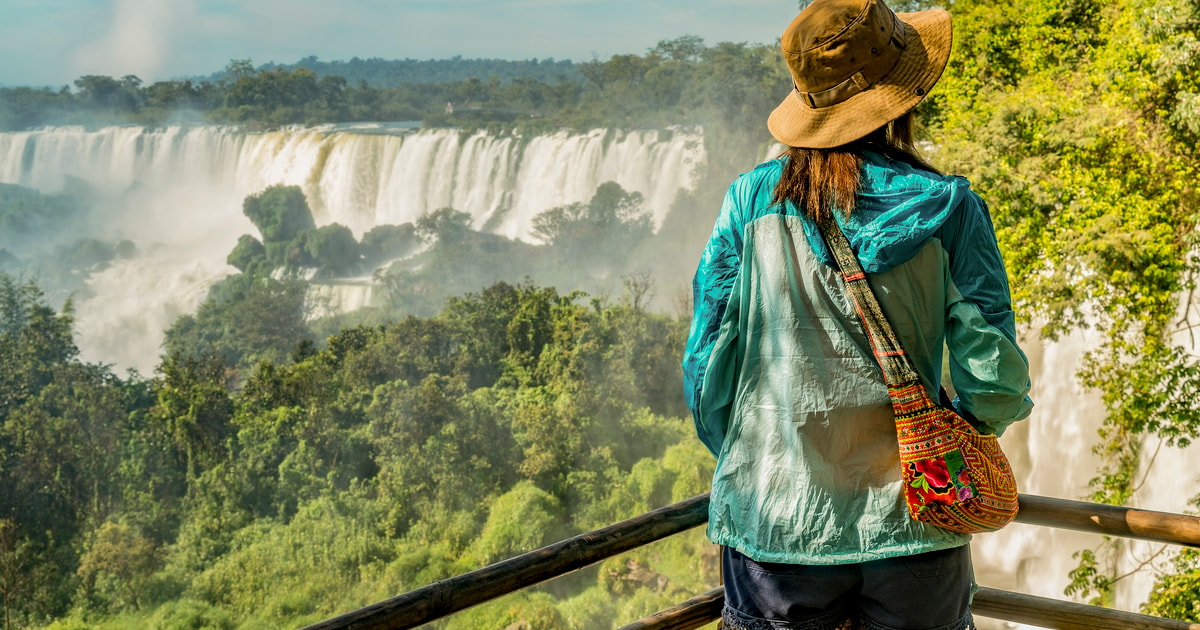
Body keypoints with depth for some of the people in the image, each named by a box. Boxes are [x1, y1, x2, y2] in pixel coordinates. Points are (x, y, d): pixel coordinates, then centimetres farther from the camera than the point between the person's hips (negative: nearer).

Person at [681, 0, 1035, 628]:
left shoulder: (754, 198, -6)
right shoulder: (948, 206, -8)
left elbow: (708, 360, -3)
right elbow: (994, 376, -8)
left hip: (774, 526, 1)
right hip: (910, 528, 0)